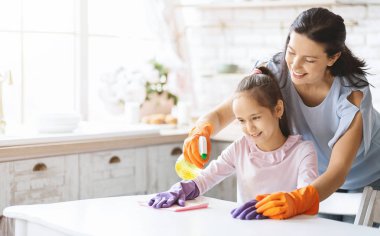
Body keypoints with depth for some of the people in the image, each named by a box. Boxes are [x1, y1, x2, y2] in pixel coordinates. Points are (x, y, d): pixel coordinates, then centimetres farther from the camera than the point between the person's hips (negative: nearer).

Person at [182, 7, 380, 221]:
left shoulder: (353, 94, -33)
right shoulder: (275, 73, -26)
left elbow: (338, 171, -39)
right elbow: (221, 114, -22)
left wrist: (298, 201, -58)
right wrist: (201, 131, -47)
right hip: (317, 178, 2)